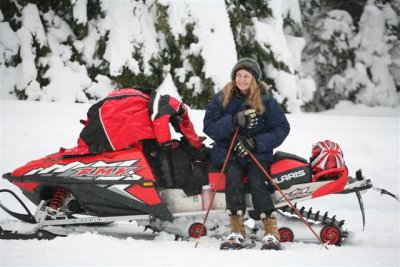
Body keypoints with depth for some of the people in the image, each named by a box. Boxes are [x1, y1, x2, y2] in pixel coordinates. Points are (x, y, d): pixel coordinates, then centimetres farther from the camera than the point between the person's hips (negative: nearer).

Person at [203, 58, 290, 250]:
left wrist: (256, 142, -17)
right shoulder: (222, 99, 2)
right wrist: (233, 121, -21)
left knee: (256, 181, -28)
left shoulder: (266, 101, 0)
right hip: (228, 150, 1)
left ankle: (271, 233, -29)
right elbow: (209, 127, -4)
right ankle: (237, 232, -31)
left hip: (257, 151, 0)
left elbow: (282, 129, -3)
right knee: (234, 176, -30)